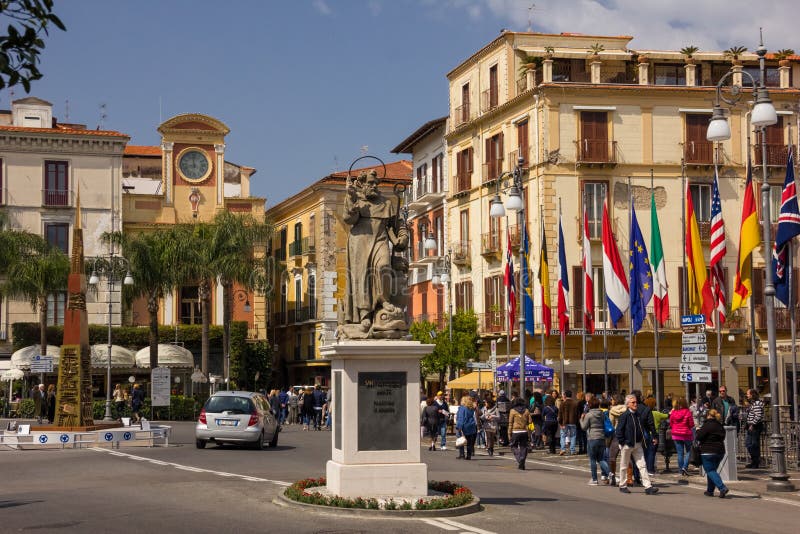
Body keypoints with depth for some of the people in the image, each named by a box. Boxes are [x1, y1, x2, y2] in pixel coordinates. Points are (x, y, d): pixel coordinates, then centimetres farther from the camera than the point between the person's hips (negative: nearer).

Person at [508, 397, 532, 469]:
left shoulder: (513, 411, -2)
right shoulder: (526, 411, 5)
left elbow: (510, 423, -3)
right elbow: (529, 421, 5)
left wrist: (509, 434, 0)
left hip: (515, 431, -2)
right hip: (524, 431, 3)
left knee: (514, 446, 9)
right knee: (523, 447, 8)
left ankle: (519, 460, -12)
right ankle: (522, 464, 5)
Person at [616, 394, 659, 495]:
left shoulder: (638, 415, 9)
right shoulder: (624, 416, -11)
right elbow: (619, 430, -12)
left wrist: (644, 442, 11)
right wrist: (622, 442, -15)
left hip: (637, 444, 6)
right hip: (627, 445, -5)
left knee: (642, 465, -2)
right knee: (624, 466, 8)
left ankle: (648, 486, -7)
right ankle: (622, 486, 20)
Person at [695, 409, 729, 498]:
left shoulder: (707, 425, -14)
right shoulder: (720, 426, 10)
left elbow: (699, 437, -15)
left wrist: (698, 430, 6)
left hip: (708, 451, -8)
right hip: (720, 451, 8)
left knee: (710, 471, -4)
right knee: (712, 470, 19)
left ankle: (722, 487, -22)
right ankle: (710, 490, 22)